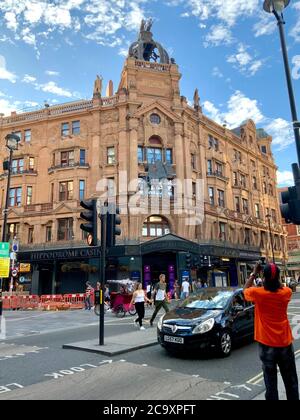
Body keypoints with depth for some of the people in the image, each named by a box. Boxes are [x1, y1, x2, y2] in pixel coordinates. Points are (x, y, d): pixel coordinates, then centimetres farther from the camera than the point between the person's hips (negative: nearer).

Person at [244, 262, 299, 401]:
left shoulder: (258, 293, -15)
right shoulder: (286, 292, -7)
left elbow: (245, 290, 7)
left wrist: (254, 273, 6)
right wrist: (275, 274, 10)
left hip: (267, 344, -2)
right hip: (285, 343, 3)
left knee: (271, 380, 6)